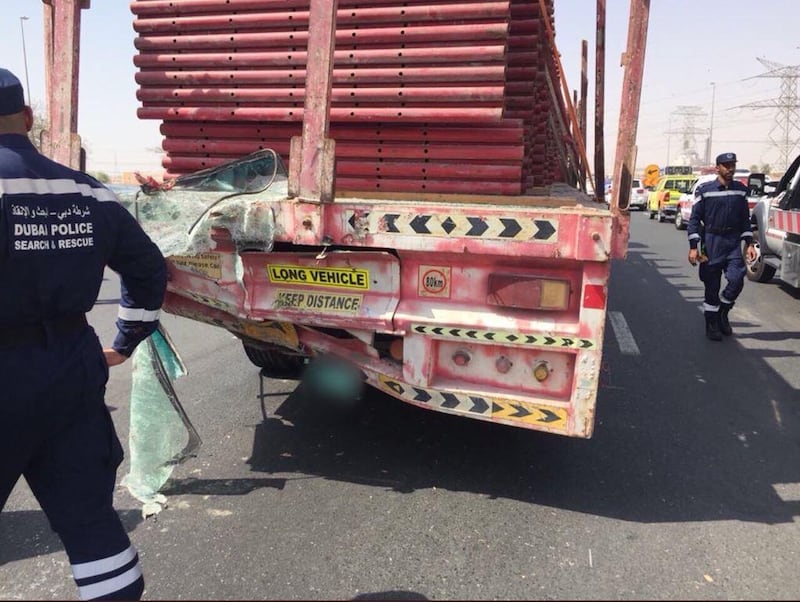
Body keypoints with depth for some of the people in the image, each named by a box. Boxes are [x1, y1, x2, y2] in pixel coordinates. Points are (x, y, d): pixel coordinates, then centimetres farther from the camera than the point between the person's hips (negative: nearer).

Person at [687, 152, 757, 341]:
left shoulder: (741, 190, 9)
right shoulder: (705, 190, -3)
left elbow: (745, 219, 15)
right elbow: (694, 219, -4)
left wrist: (750, 244, 7)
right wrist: (693, 247, -10)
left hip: (733, 242, 3)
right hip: (711, 242, -3)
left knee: (737, 279, -12)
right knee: (712, 286, 3)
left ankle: (723, 312, 15)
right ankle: (712, 325, 17)